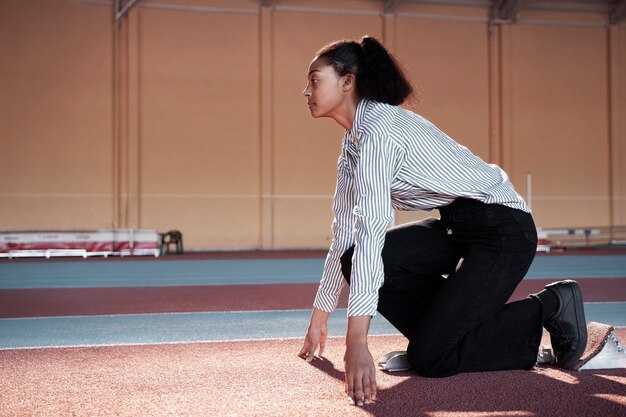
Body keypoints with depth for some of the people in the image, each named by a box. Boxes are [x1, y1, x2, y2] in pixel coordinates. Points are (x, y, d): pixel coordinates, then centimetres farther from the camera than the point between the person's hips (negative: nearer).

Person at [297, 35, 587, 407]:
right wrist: (320, 316, 15)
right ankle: (443, 326, 6)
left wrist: (357, 342, -35)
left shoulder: (377, 131, -22)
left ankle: (549, 310, 2)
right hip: (458, 227, 9)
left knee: (429, 359, -12)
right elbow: (346, 229, 12)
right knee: (355, 259, -8)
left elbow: (372, 231, -31)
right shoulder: (355, 138, 9)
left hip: (503, 230, -9)